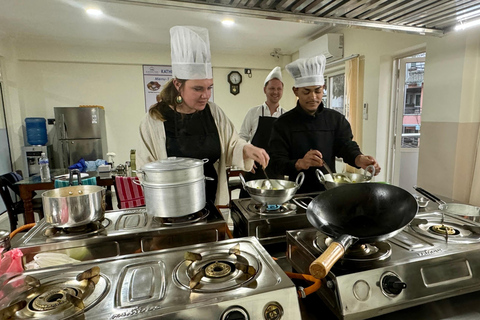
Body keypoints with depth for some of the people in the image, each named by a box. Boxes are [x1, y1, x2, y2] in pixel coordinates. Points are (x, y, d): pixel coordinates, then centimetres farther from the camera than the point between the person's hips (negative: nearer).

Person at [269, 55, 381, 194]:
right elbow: (276, 162, -9)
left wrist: (360, 159, -23)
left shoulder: (336, 119, 8)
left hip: (328, 190, 3)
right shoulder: (283, 123, -2)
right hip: (297, 193, -2)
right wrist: (299, 164, -28)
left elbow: (347, 146, 0)